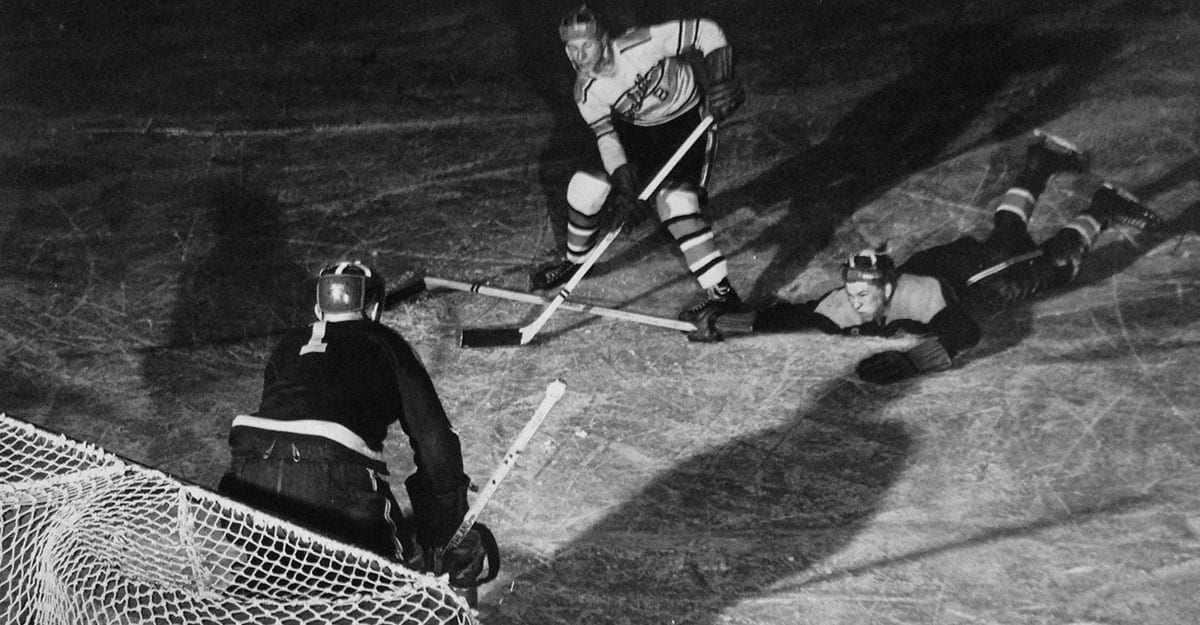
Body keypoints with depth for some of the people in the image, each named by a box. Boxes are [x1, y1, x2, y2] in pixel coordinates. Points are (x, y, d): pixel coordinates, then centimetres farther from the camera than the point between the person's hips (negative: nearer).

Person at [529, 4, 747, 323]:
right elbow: (607, 139, -17)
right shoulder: (586, 91, -14)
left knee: (675, 200, -25)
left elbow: (707, 31, -23)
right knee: (587, 186, -4)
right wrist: (625, 189, -30)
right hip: (637, 128, 5)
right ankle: (575, 262, 24)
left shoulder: (640, 45, -29)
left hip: (687, 116, -5)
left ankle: (722, 294, -21)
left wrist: (720, 81, -34)